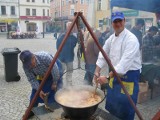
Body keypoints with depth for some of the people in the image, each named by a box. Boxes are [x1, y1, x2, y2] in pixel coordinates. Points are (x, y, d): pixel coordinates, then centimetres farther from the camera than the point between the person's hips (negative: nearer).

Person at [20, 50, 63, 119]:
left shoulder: (45, 57, -41)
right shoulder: (25, 66, -27)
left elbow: (55, 69, -29)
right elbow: (31, 79, -17)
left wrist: (55, 83, -17)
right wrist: (39, 90, -27)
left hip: (54, 74, -4)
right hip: (41, 75, 4)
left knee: (55, 91, -6)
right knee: (35, 92, 4)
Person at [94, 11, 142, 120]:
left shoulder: (131, 39, -20)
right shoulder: (112, 38, 5)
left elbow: (125, 62, -29)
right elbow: (103, 55, 8)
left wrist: (108, 77, -32)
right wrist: (97, 72, -4)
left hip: (129, 76, -7)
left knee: (125, 111, 1)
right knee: (111, 107, 19)